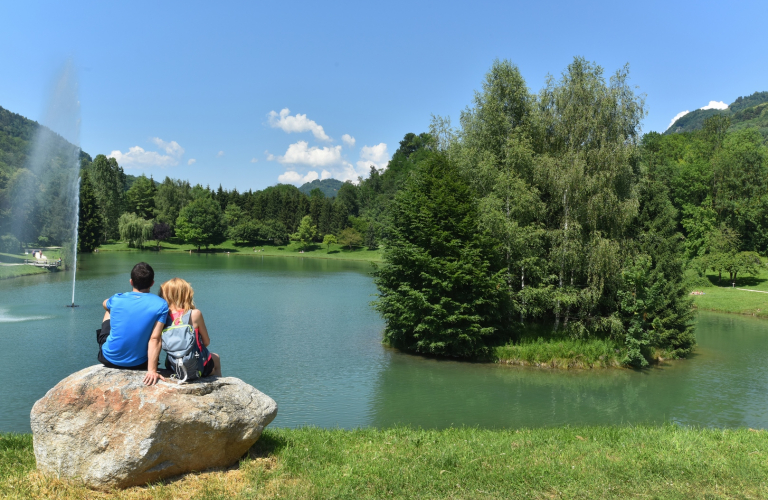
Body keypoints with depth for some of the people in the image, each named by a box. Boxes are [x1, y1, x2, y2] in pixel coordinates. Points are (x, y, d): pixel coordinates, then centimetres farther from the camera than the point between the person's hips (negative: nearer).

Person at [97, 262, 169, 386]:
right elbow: (155, 339, -21)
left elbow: (105, 304, 18)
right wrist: (152, 370, -21)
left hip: (109, 360, 1)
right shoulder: (161, 305, -15)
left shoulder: (116, 300, -9)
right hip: (139, 364, -1)